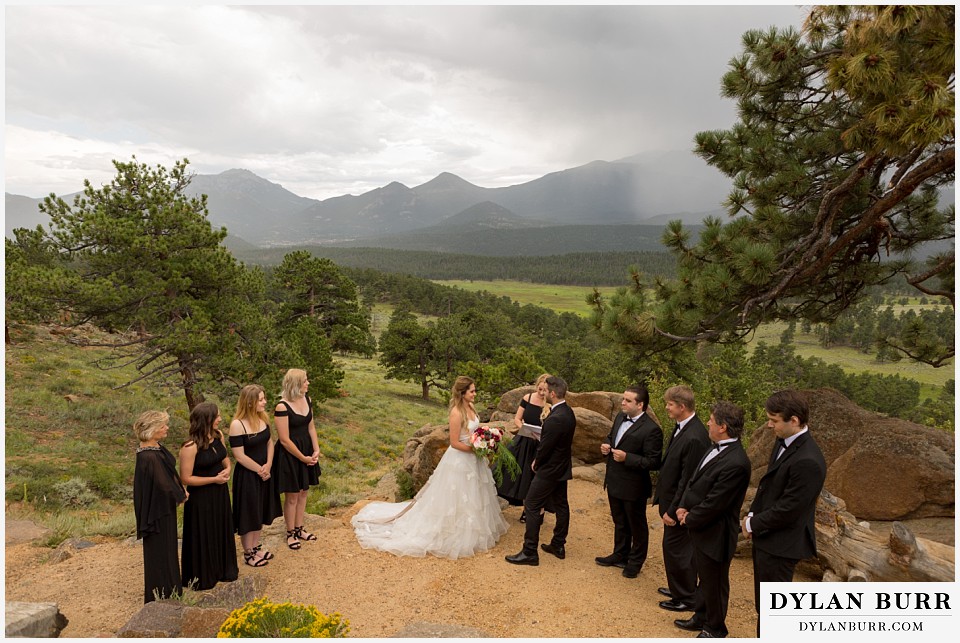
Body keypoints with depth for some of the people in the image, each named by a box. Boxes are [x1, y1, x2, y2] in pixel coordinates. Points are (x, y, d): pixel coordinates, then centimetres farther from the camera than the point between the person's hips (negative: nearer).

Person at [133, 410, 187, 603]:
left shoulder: (158, 448, 1)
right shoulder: (148, 457, -29)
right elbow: (163, 486, -25)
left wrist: (180, 490, 0)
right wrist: (181, 496, -9)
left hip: (165, 508, 10)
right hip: (157, 510, -10)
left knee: (167, 549, 23)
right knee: (159, 552, 6)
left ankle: (170, 591, 40)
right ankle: (161, 597, 22)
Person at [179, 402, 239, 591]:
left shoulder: (218, 435, -4)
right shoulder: (190, 447, -25)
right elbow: (186, 478, -20)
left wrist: (227, 469, -9)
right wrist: (214, 479, -19)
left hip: (220, 493, 7)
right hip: (201, 498, -7)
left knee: (222, 532, 20)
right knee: (203, 537, 9)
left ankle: (223, 569, 40)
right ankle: (202, 578, 29)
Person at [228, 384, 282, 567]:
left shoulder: (263, 418, -1)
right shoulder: (237, 425, -22)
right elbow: (239, 456, -21)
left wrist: (268, 466, -7)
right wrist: (260, 470, -12)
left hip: (264, 472, 7)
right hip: (247, 475, -7)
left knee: (261, 511, 19)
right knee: (249, 513, 6)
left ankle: (256, 547, 36)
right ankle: (248, 554, 24)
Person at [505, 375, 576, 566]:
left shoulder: (555, 419, -30)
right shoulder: (568, 412, 1)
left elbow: (544, 447, -21)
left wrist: (537, 464, -1)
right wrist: (539, 461, 7)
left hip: (549, 471, -10)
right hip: (562, 468, 10)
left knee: (531, 507, 0)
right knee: (561, 505, 18)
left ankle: (530, 552, 6)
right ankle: (558, 546, 32)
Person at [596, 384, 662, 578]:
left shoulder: (651, 430, -23)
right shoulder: (620, 417, 1)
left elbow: (653, 462, -23)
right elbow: (611, 436, 18)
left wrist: (627, 458, -28)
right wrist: (606, 445, -4)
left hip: (633, 487, -7)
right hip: (614, 482, 7)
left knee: (637, 526, 15)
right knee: (619, 522, 24)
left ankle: (635, 561, 33)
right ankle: (620, 555, 43)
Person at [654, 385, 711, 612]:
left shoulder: (694, 438, -27)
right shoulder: (681, 428, 3)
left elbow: (688, 480, -24)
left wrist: (672, 510, -17)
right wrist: (662, 501, 13)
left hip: (679, 506, -9)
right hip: (670, 501, 9)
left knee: (675, 548, 5)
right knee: (683, 550, 22)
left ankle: (686, 598, 23)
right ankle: (681, 588, 39)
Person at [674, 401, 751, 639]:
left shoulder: (735, 463, -31)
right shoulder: (716, 448, -1)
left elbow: (714, 503, -25)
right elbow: (695, 479, 9)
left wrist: (690, 520, -12)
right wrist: (683, 506, -2)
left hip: (714, 534, -9)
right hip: (701, 529, 9)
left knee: (714, 583, 14)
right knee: (704, 577, 26)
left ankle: (714, 628, 35)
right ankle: (701, 617, 45)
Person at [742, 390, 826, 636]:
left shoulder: (808, 461, -28)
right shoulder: (783, 442, 1)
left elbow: (787, 510, -23)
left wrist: (753, 524, -9)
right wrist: (752, 516, 2)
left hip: (781, 545, -9)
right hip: (766, 538, 9)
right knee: (763, 605, 22)